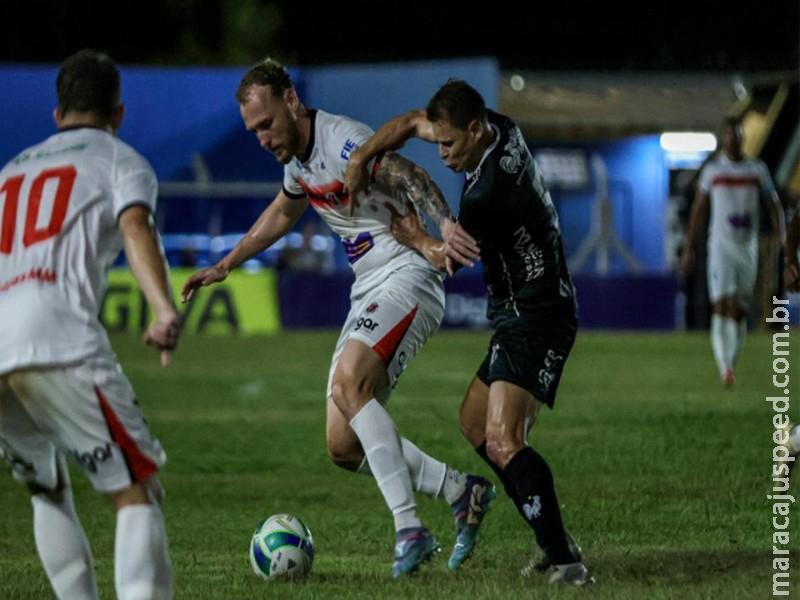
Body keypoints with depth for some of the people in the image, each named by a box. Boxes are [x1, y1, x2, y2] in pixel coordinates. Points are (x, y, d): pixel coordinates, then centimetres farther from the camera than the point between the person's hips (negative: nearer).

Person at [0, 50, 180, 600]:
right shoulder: (121, 161, 15)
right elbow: (136, 230, -5)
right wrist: (165, 311, -21)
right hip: (57, 341, -6)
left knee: (49, 489, 25)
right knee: (139, 491, -3)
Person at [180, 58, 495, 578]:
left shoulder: (343, 141, -18)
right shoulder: (295, 155, 11)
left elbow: (412, 178, -33)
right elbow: (284, 212, 33)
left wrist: (445, 226, -52)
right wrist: (226, 266, 36)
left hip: (406, 278, -9)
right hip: (368, 293, 9)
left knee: (349, 383, -32)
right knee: (344, 447, 0)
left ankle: (409, 530, -31)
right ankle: (462, 492, 12)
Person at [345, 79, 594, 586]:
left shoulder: (486, 195, -26)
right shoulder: (503, 130, 1)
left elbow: (452, 261, -7)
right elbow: (411, 122, 15)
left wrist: (412, 235, 12)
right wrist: (362, 157, 0)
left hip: (534, 322, -11)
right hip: (517, 317, 11)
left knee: (502, 441, -23)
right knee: (474, 423, 18)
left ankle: (565, 562, -27)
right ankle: (557, 542, 19)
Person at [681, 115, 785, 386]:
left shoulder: (757, 169, 7)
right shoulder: (712, 169, 5)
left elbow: (773, 205, 9)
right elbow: (698, 210, 10)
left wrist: (781, 236, -8)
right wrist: (689, 248, 9)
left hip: (748, 246, 2)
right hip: (720, 245, -2)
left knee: (739, 311, 6)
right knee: (720, 306, -16)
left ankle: (731, 365, 17)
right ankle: (725, 368, -26)